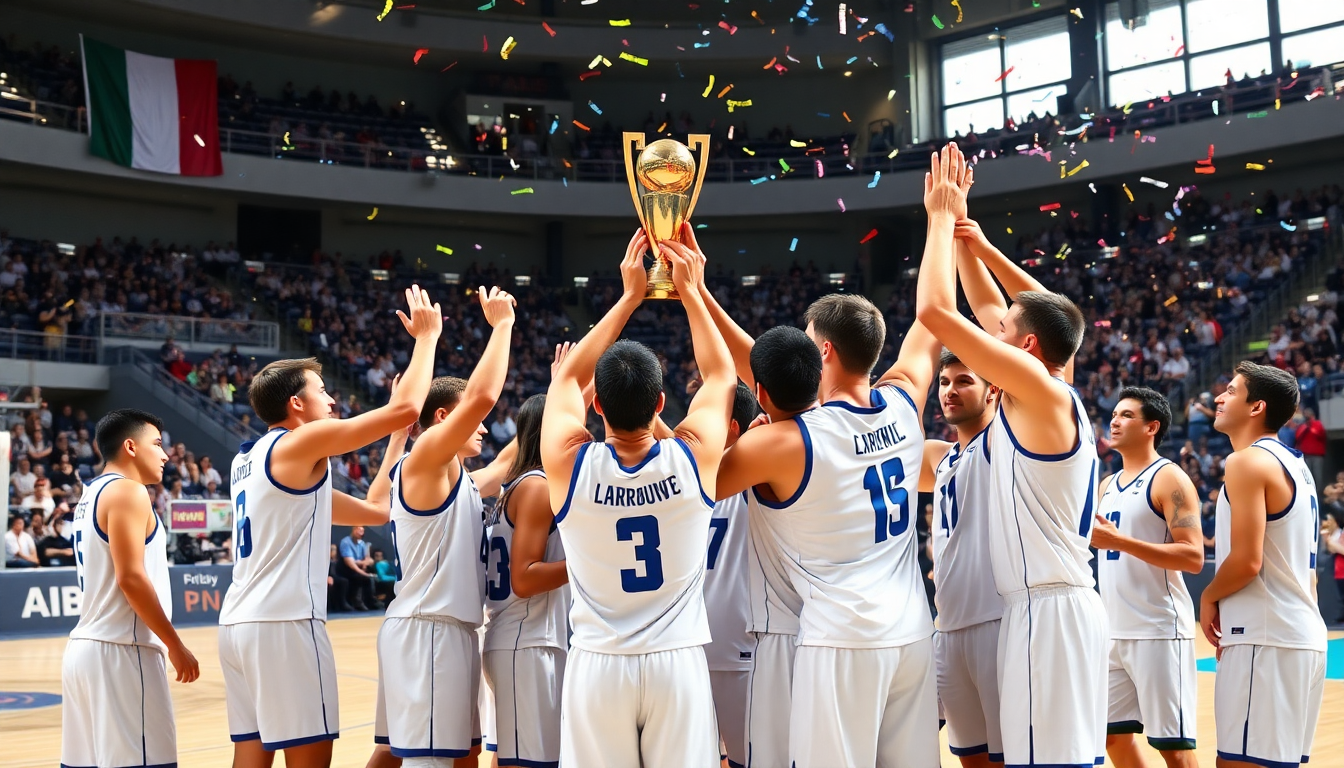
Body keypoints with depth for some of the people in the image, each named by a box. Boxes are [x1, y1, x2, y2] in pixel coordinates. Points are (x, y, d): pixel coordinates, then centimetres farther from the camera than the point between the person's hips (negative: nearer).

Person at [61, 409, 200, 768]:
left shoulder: (92, 493, 18)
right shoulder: (127, 491, -10)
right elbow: (131, 578, -18)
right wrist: (175, 645, -13)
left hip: (86, 645, 10)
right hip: (120, 650, -10)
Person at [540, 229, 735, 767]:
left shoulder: (570, 465, -10)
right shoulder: (694, 458, -10)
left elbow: (570, 376, 8)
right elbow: (720, 375, 9)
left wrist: (629, 296, 12)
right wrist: (691, 292, 15)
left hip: (598, 665, 0)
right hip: (677, 662, 0)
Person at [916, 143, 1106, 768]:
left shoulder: (1040, 389, -11)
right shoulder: (1055, 398, 13)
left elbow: (934, 310, -16)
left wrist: (943, 218, -4)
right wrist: (972, 238, 21)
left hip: (1048, 609, -10)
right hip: (1059, 605, 10)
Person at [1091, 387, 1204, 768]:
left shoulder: (1169, 479, -9)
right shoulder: (1108, 484, 16)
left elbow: (1193, 557, -19)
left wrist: (1118, 541, -23)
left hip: (1158, 632, -8)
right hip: (1115, 632, 8)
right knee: (1114, 735, 13)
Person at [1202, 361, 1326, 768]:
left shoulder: (1248, 461, -12)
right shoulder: (1294, 463, 17)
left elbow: (1246, 561, -19)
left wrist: (1209, 598, -2)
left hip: (1266, 639, -10)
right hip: (1303, 633, 10)